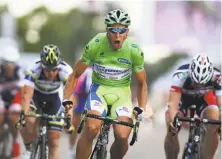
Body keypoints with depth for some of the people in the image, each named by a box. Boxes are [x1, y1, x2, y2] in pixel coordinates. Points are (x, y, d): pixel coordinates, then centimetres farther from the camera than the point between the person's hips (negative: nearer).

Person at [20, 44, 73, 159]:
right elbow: (27, 95, -43)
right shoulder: (33, 70, -35)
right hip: (36, 94, -1)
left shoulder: (66, 71, -33)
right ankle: (28, 149, 0)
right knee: (29, 123, -29)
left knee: (54, 141, -6)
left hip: (54, 97, 1)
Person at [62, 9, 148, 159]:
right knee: (91, 128, -30)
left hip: (122, 92, 1)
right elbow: (75, 75, -6)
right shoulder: (95, 45, -17)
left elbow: (142, 83, -1)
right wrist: (67, 100, -19)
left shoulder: (134, 50, -15)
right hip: (99, 88, -1)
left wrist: (141, 108, -16)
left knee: (122, 136, -22)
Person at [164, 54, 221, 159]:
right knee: (172, 131, -22)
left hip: (204, 98, 1)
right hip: (182, 97, -1)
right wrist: (173, 119, -63)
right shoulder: (181, 75, -38)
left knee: (214, 127, -25)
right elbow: (173, 103, -44)